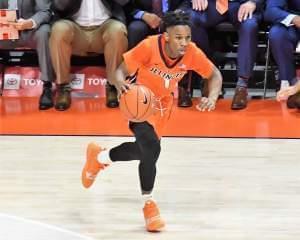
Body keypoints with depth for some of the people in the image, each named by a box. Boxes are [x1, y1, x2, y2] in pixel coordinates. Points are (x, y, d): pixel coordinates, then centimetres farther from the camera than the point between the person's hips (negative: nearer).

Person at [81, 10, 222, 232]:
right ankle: (149, 204, -7)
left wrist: (212, 98, -26)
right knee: (151, 148, -26)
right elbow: (121, 71, -24)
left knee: (144, 150, 19)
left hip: (163, 105, 6)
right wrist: (121, 85, -48)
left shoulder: (192, 53, -22)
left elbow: (214, 75, -6)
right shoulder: (149, 47, -32)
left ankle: (99, 157, 48)